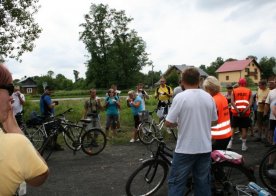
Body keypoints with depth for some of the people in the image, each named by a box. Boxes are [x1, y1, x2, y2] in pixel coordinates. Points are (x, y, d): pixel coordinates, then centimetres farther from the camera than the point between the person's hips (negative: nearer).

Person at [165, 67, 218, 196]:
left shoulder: (180, 97, -14)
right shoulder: (209, 97, 2)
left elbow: (168, 123, -12)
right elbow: (214, 121, 12)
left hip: (185, 149, -5)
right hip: (205, 148, 5)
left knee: (176, 183, 7)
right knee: (203, 182, 16)